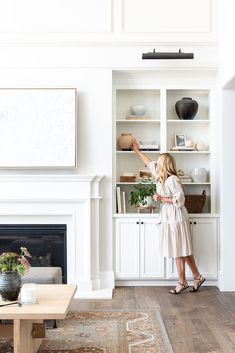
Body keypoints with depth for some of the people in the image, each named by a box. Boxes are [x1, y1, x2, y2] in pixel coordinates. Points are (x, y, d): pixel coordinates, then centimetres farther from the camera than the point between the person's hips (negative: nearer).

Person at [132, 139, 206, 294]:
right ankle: (197, 277, 22)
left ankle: (182, 282, 9)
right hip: (169, 220, 9)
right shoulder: (162, 177, 10)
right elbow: (150, 163, 24)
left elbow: (180, 200, -20)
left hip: (176, 220, -9)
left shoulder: (172, 180, -16)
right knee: (184, 251, 13)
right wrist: (137, 150, 32)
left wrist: (161, 199, -18)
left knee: (179, 252, 0)